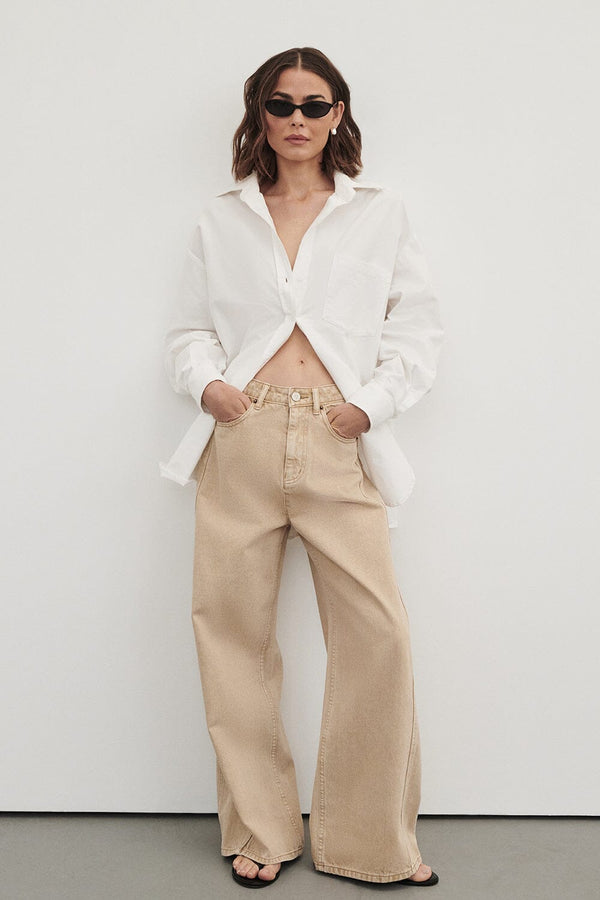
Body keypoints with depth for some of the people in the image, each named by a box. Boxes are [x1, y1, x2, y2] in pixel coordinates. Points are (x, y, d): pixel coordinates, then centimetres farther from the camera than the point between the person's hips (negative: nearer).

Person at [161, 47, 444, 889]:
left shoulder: (379, 213, 13)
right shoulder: (220, 221, 16)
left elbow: (420, 325, 11)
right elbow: (188, 329, 19)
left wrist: (376, 401, -3)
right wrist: (205, 380, -1)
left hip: (339, 445, -1)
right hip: (241, 440, 2)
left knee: (377, 635, -7)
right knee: (235, 630, 3)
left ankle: (378, 841, 12)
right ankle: (260, 830, 21)